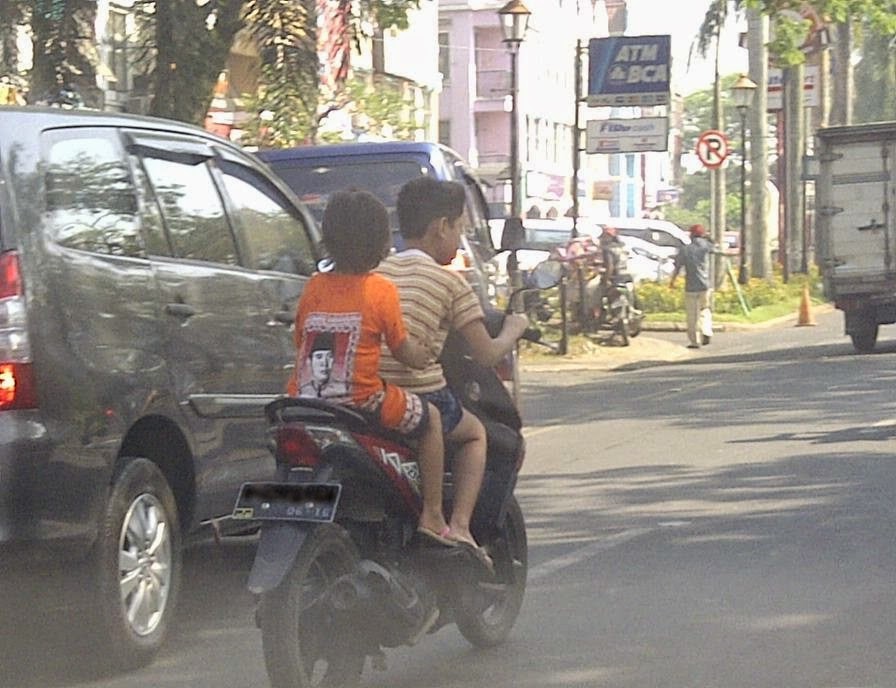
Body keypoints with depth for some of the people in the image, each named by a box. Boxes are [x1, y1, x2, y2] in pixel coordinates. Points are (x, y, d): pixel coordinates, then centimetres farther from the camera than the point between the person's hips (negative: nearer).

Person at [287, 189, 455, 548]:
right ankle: (432, 515, 14)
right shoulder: (381, 290, -7)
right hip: (363, 402, -5)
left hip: (305, 404, 5)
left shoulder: (313, 287, 6)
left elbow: (300, 344, 14)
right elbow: (403, 350, -3)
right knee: (429, 417, 18)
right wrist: (422, 354, 20)